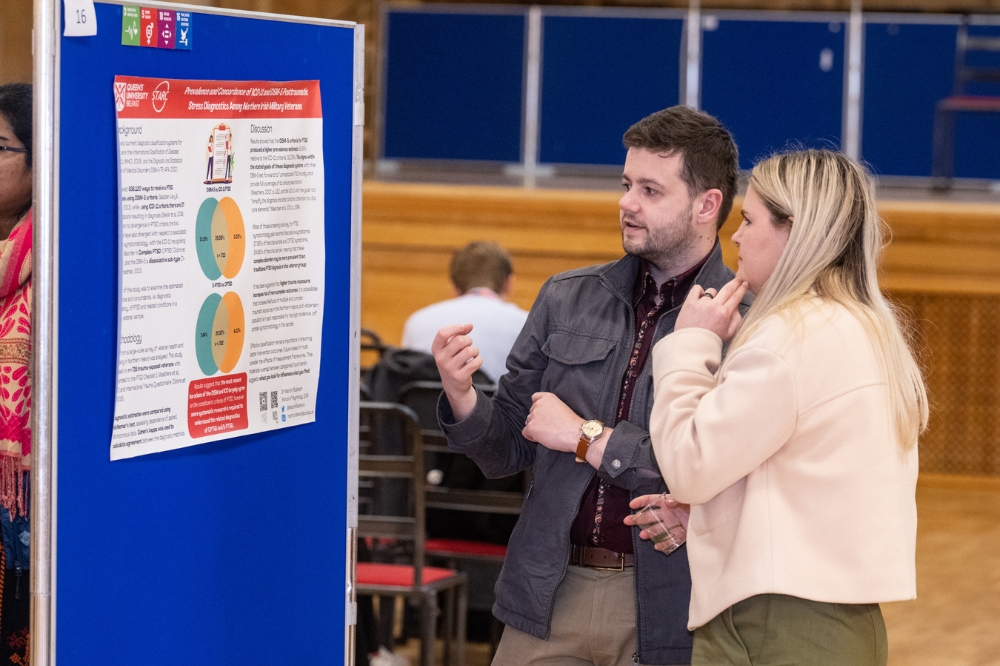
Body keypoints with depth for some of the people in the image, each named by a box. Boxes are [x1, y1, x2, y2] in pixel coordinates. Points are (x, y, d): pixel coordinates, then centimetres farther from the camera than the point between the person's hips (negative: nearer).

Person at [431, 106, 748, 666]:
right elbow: (508, 452, 12)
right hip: (551, 593, 4)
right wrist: (462, 395, -9)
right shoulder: (567, 299, 7)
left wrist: (588, 439, -12)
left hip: (667, 612, -4)